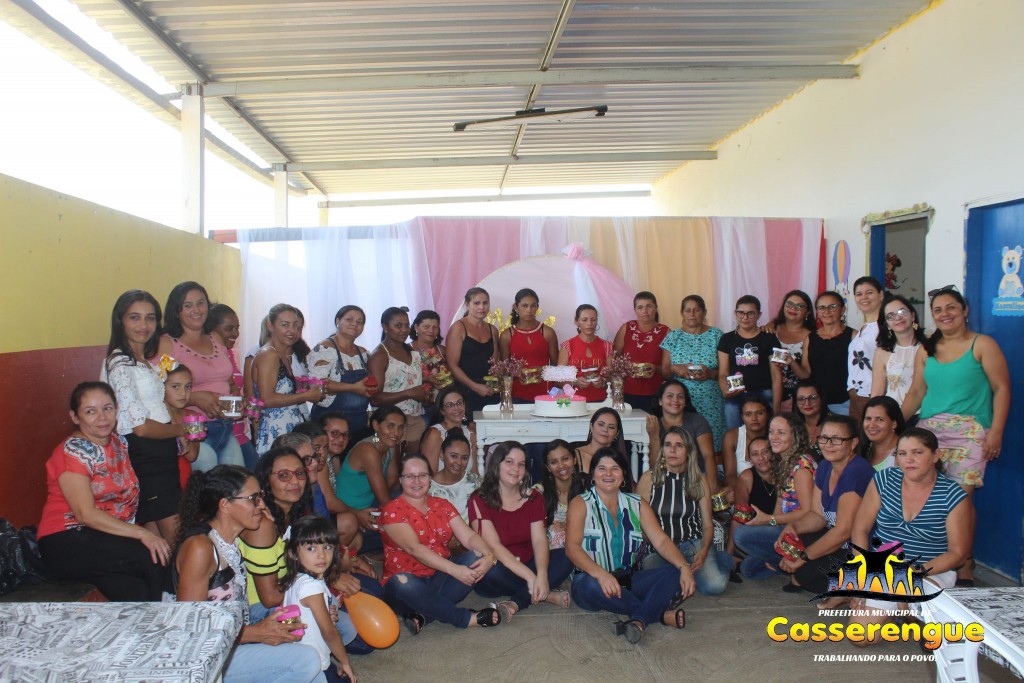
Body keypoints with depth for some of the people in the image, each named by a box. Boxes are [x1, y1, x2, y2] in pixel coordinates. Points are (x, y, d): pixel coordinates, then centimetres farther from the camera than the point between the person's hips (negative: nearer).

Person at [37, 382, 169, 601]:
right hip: (67, 543, -6)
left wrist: (153, 534, -4)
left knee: (135, 591, -25)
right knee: (152, 558, -25)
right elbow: (86, 514, -19)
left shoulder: (119, 443, 11)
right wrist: (141, 533, -25)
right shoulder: (73, 451, -11)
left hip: (109, 535, 6)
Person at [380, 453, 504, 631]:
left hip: (440, 579, 5)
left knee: (477, 556, -18)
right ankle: (468, 618, -24)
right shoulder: (392, 511, -7)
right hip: (409, 586, -5)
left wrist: (489, 555, -26)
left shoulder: (442, 506, 10)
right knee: (402, 581, -38)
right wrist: (455, 570, -32)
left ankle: (424, 614, -25)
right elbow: (414, 548, -21)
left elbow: (469, 536, -3)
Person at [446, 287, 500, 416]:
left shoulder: (492, 330, 16)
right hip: (466, 393, -5)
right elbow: (452, 365, -8)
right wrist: (475, 387, -14)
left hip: (489, 392, 5)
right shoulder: (458, 328, -1)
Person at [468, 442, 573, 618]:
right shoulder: (479, 501, -10)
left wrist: (541, 575, -30)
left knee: (566, 557, -20)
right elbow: (493, 546, -20)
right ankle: (544, 594, -15)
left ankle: (517, 602, -24)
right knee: (491, 573, -37)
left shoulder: (533, 498, 3)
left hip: (528, 565, 4)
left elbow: (539, 540, -10)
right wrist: (530, 577, -29)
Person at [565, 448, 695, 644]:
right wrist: (601, 574, -33)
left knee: (676, 574, -17)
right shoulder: (581, 504, -2)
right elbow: (572, 547, -16)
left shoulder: (637, 504, 11)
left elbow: (661, 540, 0)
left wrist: (684, 567, -20)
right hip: (592, 578, -4)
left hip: (629, 580, 4)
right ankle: (661, 613, -22)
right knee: (594, 586, -38)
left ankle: (639, 620, -37)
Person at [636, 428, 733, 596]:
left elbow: (707, 524, 4)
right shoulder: (649, 478, -1)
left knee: (714, 584, -26)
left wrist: (704, 551, -16)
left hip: (693, 543, 1)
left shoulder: (699, 480, 4)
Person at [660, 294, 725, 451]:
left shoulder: (716, 335, 7)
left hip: (709, 404, -1)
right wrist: (675, 369, -10)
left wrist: (710, 374, -14)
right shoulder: (673, 337, 10)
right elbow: (664, 371, 10)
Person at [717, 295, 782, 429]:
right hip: (734, 398, 2)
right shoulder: (727, 339, 9)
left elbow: (776, 376, 1)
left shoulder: (769, 339, 4)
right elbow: (723, 374, 5)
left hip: (764, 397, -1)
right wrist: (725, 390, -17)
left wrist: (776, 408, -5)